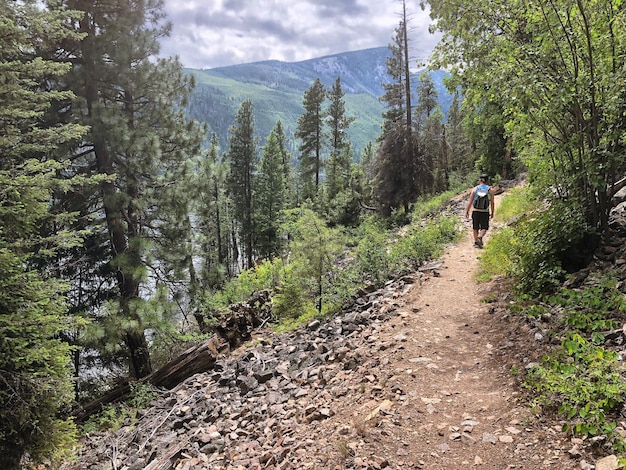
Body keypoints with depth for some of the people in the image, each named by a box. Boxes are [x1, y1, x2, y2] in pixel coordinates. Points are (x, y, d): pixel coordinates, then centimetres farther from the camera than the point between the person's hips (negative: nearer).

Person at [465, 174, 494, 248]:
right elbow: (492, 203, 1)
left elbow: (470, 201, -5)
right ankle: (480, 237, -18)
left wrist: (467, 211, 1)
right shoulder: (490, 190, -2)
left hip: (475, 211, 1)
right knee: (484, 227, 10)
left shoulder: (475, 189, -2)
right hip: (485, 212, -1)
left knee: (475, 228, 14)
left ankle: (476, 242, 19)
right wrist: (492, 213, 11)